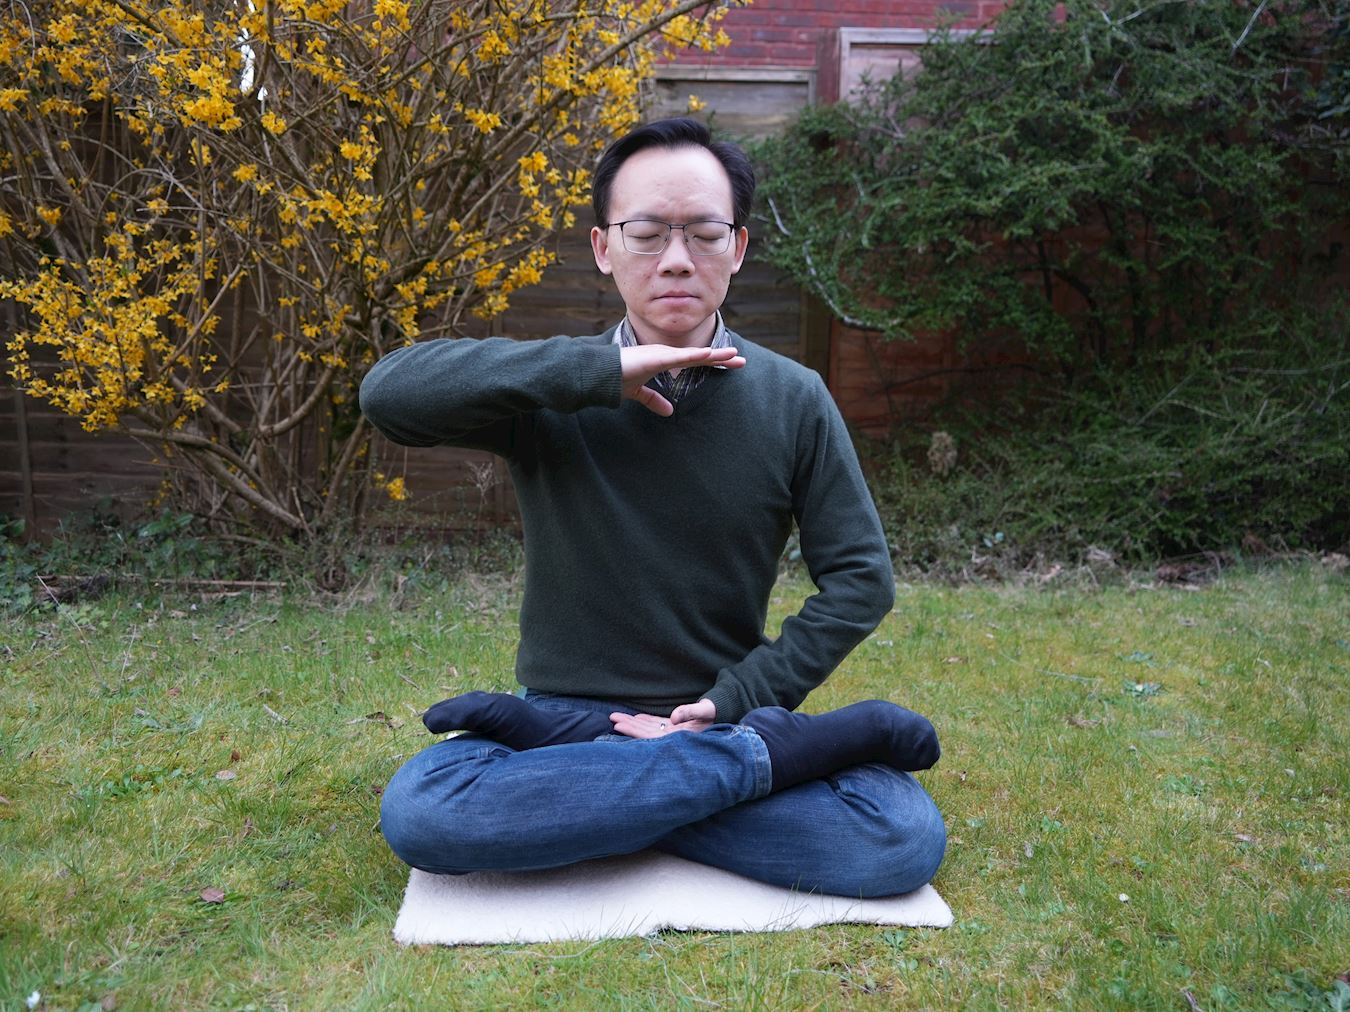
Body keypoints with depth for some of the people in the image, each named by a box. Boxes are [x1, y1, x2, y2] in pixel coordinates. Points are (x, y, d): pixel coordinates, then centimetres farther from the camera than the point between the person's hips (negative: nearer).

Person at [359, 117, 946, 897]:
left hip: (725, 717, 0)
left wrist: (736, 700, -11)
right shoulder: (554, 396, -4)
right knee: (417, 812, -30)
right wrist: (600, 371, -25)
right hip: (566, 710, 1)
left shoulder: (793, 400, -2)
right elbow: (389, 391, -20)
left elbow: (860, 576, -1)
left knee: (905, 838, -24)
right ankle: (780, 748, -22)